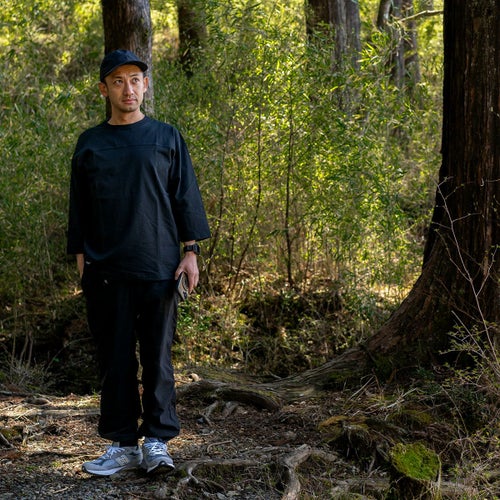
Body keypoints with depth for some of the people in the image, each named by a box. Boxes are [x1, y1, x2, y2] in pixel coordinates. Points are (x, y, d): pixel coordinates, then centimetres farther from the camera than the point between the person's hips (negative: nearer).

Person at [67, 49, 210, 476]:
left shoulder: (166, 138, 8)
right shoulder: (90, 144, 11)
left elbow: (186, 197, 6)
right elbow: (79, 208, 13)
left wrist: (191, 252, -1)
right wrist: (81, 259, 6)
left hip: (158, 266, -1)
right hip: (106, 269, 2)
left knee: (157, 357, 1)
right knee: (115, 359, 3)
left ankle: (157, 441, 8)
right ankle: (122, 444, 11)